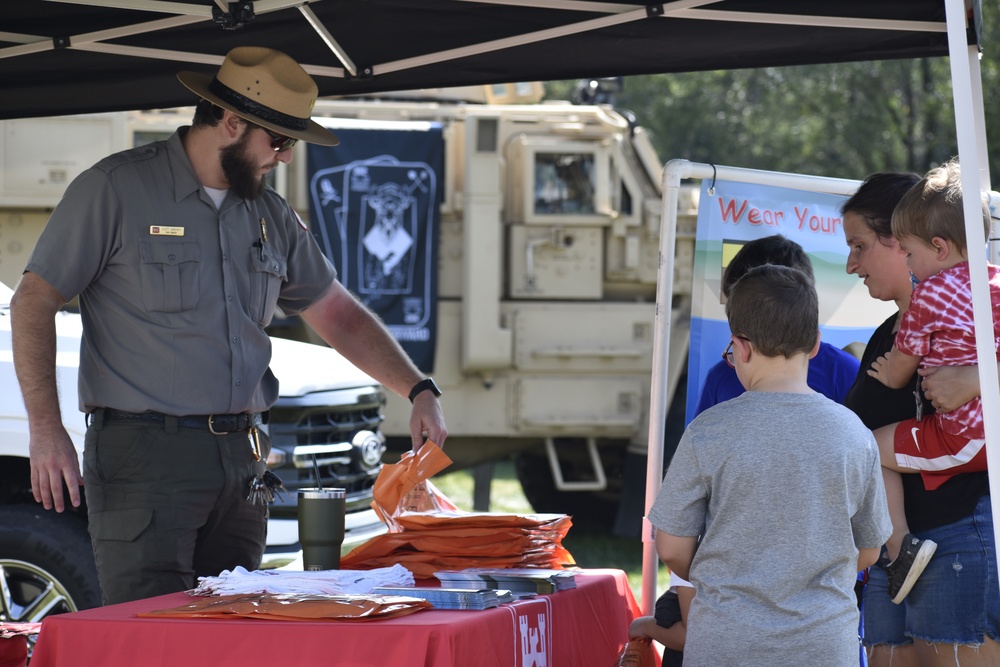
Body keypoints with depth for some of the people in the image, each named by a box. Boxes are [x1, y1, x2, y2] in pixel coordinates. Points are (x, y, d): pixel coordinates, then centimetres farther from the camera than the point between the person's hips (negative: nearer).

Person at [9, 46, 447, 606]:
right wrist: (47, 430, -14)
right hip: (145, 455, -6)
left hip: (241, 458, 6)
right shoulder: (115, 190, -5)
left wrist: (419, 391, 11)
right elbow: (35, 303, -5)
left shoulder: (272, 217, 13)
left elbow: (337, 313, 22)